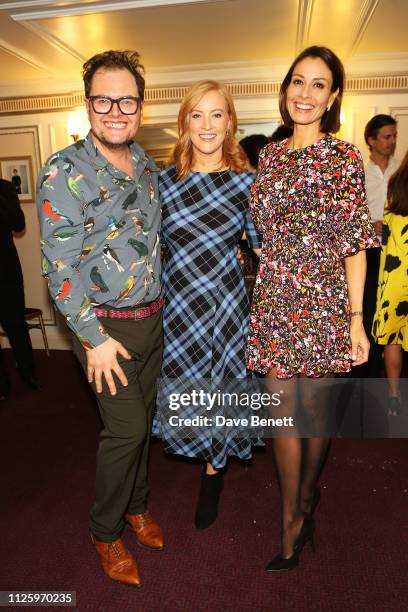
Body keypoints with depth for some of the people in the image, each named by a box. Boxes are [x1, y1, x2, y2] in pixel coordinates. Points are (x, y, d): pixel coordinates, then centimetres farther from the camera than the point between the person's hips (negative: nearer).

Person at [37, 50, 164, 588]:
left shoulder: (147, 167, 7)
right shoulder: (65, 172, -13)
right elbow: (59, 267, -16)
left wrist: (160, 304, 13)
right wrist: (94, 338, -17)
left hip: (152, 317, 6)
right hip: (106, 323, -6)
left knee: (140, 419, 17)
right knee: (126, 427, -1)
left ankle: (137, 504, 41)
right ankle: (105, 530, 26)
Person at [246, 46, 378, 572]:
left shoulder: (343, 157, -2)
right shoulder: (269, 155, 10)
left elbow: (354, 245, -4)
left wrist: (356, 318, -7)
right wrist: (268, 283, 10)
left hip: (322, 301, -3)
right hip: (273, 301, 3)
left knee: (314, 409, 12)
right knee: (282, 411, 7)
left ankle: (306, 496, 41)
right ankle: (292, 520, 27)